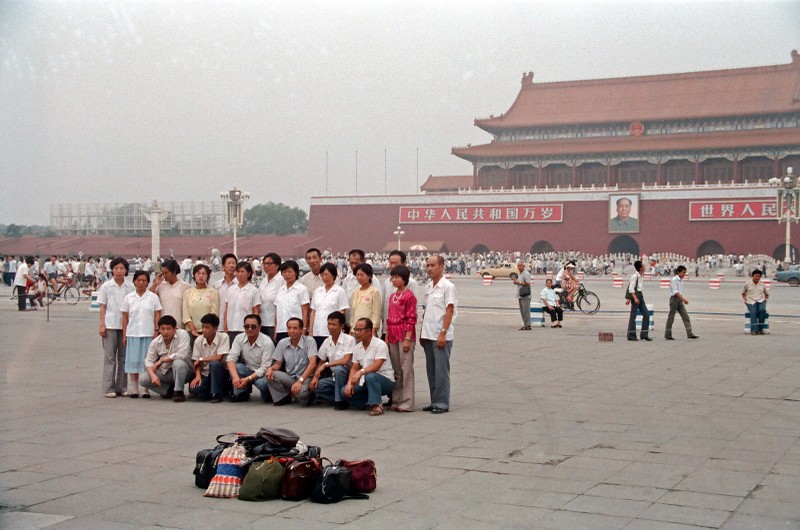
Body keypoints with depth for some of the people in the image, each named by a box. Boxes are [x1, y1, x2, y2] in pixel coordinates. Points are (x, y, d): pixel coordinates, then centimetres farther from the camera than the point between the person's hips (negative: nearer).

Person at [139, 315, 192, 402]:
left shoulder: (182, 334, -18)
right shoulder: (155, 342, -6)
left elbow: (182, 355, -29)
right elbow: (149, 361, -5)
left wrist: (161, 360, -20)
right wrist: (152, 375, -26)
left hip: (183, 371, -5)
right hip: (164, 372, 5)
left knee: (178, 363, -38)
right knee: (142, 378, -14)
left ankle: (178, 392, -20)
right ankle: (169, 389, 4)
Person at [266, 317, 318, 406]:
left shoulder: (309, 341, -12)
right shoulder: (282, 343, 2)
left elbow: (312, 363, -22)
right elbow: (278, 364, 11)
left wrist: (300, 381, -32)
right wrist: (271, 368, -15)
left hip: (305, 378, -4)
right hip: (289, 378, 4)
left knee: (301, 392, -38)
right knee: (270, 375, -24)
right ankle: (284, 397, 0)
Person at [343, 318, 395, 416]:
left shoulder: (380, 345, -16)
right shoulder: (357, 348, 8)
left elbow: (376, 366, -27)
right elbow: (354, 368, 8)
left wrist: (361, 372, -39)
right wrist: (349, 383, -8)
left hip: (385, 380, -7)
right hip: (365, 382, 7)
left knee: (370, 376, -39)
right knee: (345, 391, -10)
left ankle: (376, 405, -23)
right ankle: (370, 403, 5)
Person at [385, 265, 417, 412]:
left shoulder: (409, 295, -8)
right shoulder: (392, 296, 16)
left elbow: (411, 319, -11)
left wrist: (407, 339, -16)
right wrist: (387, 337, 14)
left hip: (405, 336, -8)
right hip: (393, 336, 8)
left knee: (406, 369, -6)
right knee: (396, 370, 11)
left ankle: (407, 403, -4)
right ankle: (396, 401, 16)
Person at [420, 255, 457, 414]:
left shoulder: (448, 286, -8)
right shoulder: (428, 287, 14)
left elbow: (449, 310, -12)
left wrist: (443, 332, -17)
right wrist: (422, 332, 16)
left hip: (441, 336, -7)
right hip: (428, 335, 7)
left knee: (441, 369, -5)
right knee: (431, 369, 10)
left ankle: (442, 403, 0)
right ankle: (435, 401, 17)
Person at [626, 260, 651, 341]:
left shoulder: (639, 276, 14)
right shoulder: (634, 276, -14)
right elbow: (631, 289, -18)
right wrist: (635, 298, -26)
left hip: (640, 295, 9)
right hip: (635, 295, -9)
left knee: (646, 314, 7)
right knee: (633, 315, -5)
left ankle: (644, 334, 11)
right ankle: (631, 335, 0)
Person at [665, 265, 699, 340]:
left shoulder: (681, 280, 13)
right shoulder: (674, 280, -11)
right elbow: (675, 291, -20)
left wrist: (683, 299, 14)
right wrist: (683, 299, -27)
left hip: (680, 300, 8)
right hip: (674, 298, -8)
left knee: (685, 316, 0)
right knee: (671, 317, -1)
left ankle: (690, 334, -4)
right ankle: (667, 335, 5)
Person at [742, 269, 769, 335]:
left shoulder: (762, 284, 13)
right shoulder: (747, 283, 7)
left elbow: (767, 293, 26)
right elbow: (743, 293, 18)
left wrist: (766, 299, 7)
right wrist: (745, 300, 1)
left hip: (761, 301, 1)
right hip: (751, 302, -1)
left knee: (762, 310, -33)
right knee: (753, 312, -32)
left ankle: (760, 328, -24)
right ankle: (754, 330, -39)